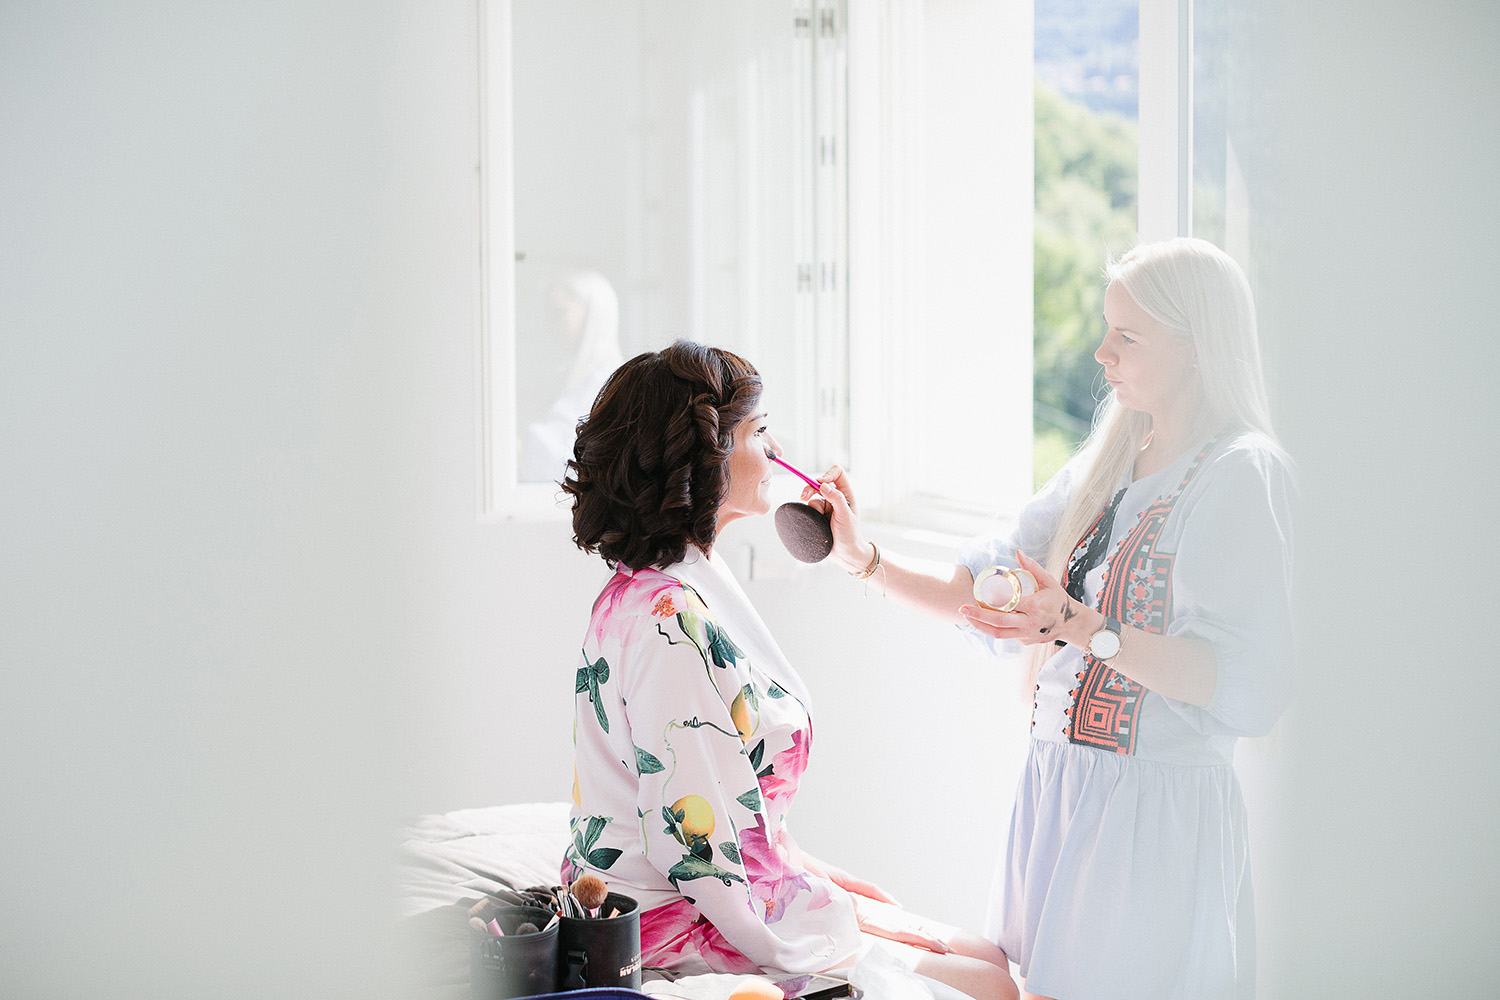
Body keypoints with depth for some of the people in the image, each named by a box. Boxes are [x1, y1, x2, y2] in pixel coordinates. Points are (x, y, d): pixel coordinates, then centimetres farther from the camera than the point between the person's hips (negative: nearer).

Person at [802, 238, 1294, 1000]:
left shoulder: (1240, 474, -11)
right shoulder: (1105, 466, 13)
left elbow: (1248, 690, -20)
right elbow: (992, 594, 17)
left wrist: (1082, 628, -25)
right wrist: (865, 557, 6)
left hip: (1158, 806, -7)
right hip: (1057, 791, 7)